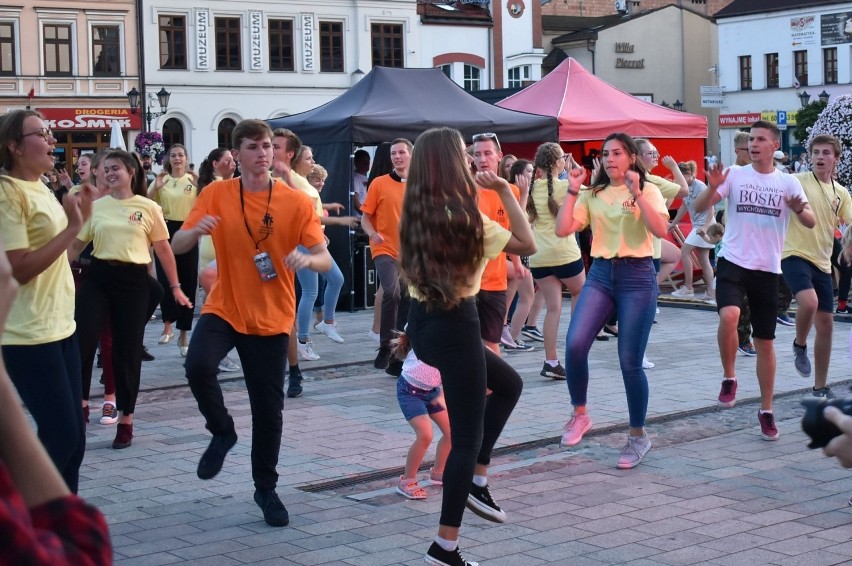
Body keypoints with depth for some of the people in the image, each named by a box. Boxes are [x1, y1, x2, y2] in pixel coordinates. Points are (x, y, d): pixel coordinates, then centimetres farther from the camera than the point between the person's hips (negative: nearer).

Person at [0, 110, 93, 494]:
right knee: (61, 436, -8)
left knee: (73, 437, 11)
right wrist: (73, 226, -20)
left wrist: (81, 217, 9)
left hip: (60, 328, 9)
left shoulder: (41, 190, 13)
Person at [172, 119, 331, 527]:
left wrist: (307, 258, -32)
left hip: (271, 318, 0)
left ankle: (266, 488, 26)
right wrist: (196, 230, -27)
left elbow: (325, 259, -8)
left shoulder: (296, 202, -7)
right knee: (198, 366, -29)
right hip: (223, 308, 0)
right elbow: (177, 246, -4)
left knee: (268, 409, 4)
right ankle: (222, 432, 1)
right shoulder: (216, 194, -3)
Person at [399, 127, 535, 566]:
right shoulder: (464, 218, -17)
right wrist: (504, 191, -7)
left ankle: (476, 483, 26)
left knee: (508, 384, 28)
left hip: (422, 321, 8)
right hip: (454, 326, -8)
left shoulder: (416, 213, 4)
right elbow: (527, 245, -12)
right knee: (466, 437, 2)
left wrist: (480, 195, 19)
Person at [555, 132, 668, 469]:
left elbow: (660, 230, -17)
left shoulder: (648, 191, 1)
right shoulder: (593, 195, 10)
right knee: (575, 344, -17)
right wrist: (573, 191, -4)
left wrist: (636, 193, -19)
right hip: (601, 275, 3)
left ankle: (638, 436, 14)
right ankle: (579, 415, 4)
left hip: (637, 277, -3)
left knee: (629, 362, -3)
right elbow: (562, 230, -1)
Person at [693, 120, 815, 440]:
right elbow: (699, 208, -6)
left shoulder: (788, 183, 3)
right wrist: (712, 187, -26)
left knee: (765, 342, 8)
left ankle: (766, 411, 21)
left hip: (768, 269, 2)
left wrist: (799, 210, -24)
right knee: (729, 316, -30)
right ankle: (729, 379, -7)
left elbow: (811, 223, -2)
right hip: (733, 263, -2)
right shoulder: (734, 175, 0)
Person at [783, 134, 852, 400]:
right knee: (809, 302, -31)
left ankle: (821, 388, 18)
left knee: (825, 322, 6)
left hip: (822, 262, 6)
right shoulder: (796, 181, -6)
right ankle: (799, 345, 2)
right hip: (795, 255, -5)